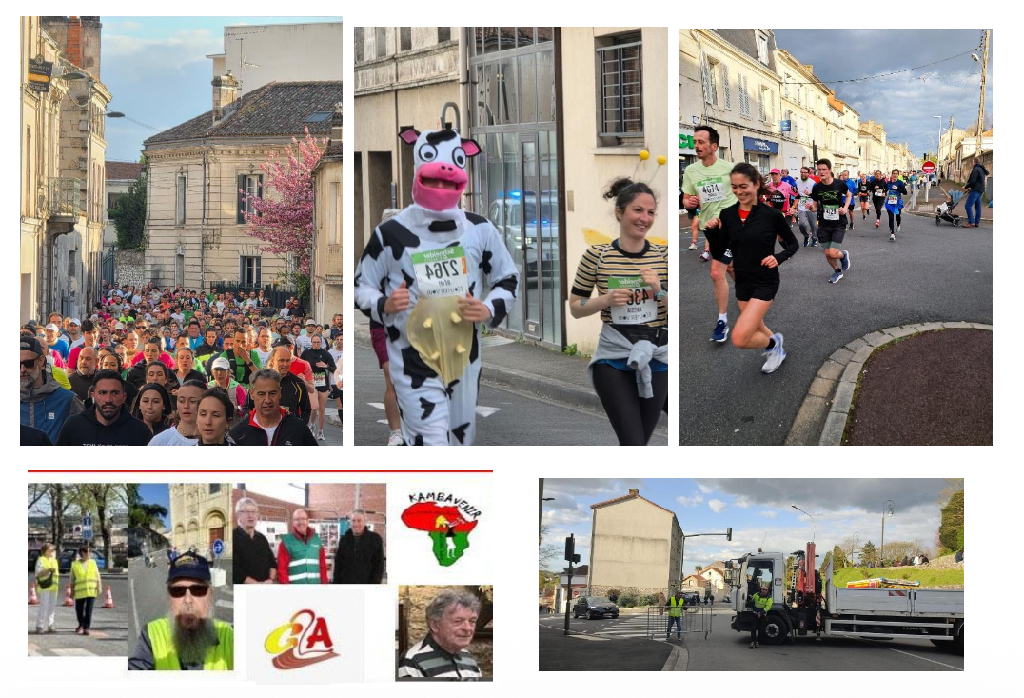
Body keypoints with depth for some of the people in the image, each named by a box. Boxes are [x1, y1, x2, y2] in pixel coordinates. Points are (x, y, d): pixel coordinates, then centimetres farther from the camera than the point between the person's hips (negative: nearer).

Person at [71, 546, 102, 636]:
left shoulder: (93, 562, 6)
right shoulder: (75, 565, 2)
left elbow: (98, 576, 4)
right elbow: (72, 580, 7)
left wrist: (99, 587, -6)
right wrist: (72, 591, 8)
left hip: (92, 591, 0)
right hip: (80, 592, 0)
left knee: (89, 611, -10)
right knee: (79, 610, 9)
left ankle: (86, 628, -8)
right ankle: (81, 625, 35)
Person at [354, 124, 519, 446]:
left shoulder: (480, 230, 0)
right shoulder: (390, 233, -9)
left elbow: (509, 279, 11)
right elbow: (362, 285, 2)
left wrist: (490, 310, -9)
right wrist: (384, 305, -20)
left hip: (463, 354, 5)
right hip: (413, 359, -4)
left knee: (460, 440, 18)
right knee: (431, 446, -13)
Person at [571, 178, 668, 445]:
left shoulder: (664, 257, 2)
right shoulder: (596, 255, -4)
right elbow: (575, 307, 4)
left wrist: (660, 290, -14)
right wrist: (606, 300, -13)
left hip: (657, 357, 3)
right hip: (613, 359, -3)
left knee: (636, 444, 12)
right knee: (634, 445, -13)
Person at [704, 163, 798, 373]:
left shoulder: (772, 215, -14)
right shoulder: (727, 215, -3)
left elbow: (793, 244, -1)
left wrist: (777, 258, -19)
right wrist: (713, 232, -13)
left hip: (765, 282, -5)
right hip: (742, 282, 6)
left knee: (740, 338, -16)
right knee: (756, 331, 22)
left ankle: (773, 343, 15)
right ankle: (777, 351, 53)